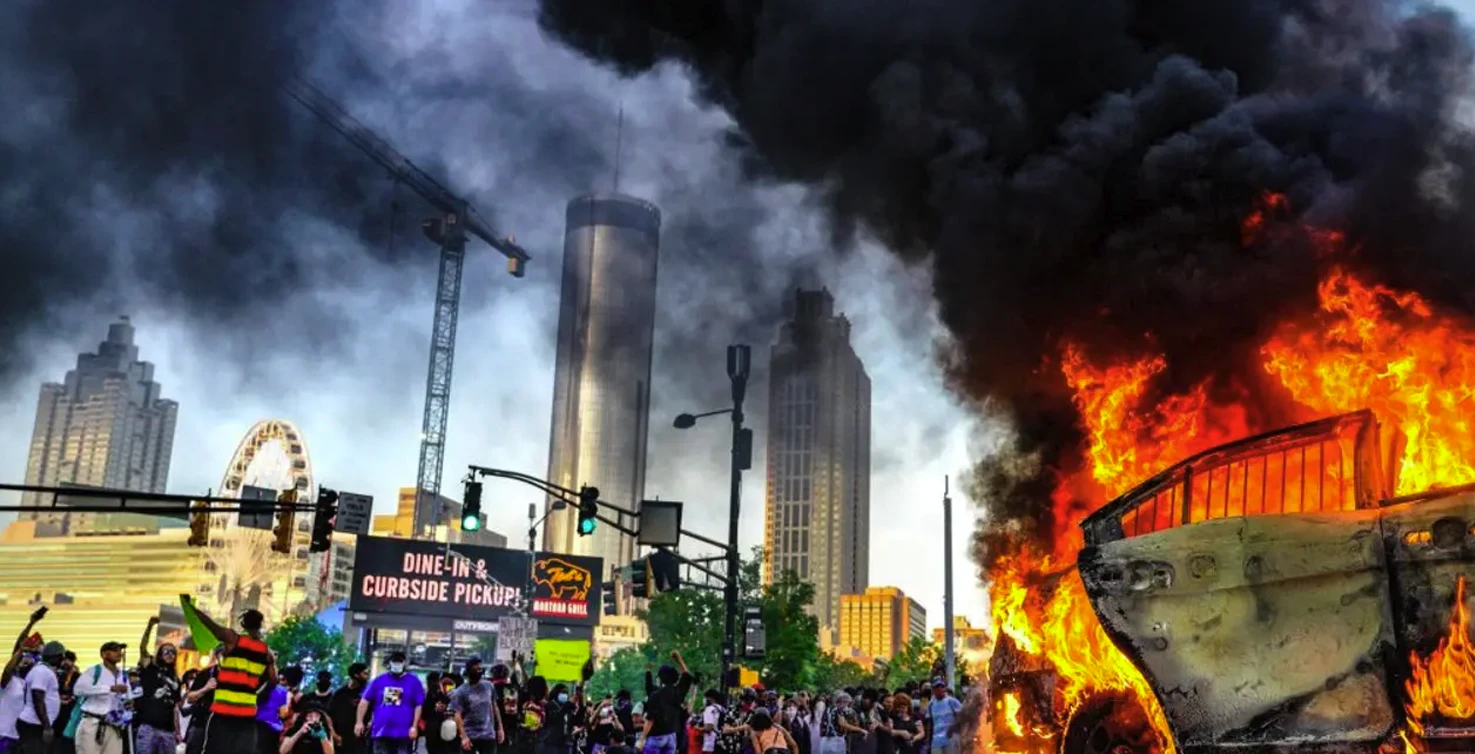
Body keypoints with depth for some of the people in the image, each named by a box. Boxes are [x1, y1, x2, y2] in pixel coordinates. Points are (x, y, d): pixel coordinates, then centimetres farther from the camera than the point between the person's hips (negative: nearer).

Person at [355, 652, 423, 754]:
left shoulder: (413, 682, 3)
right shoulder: (379, 680, 8)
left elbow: (419, 706, 0)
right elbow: (365, 701, 9)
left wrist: (414, 726, -8)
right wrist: (359, 722, 3)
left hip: (404, 733, -2)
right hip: (381, 731, 2)